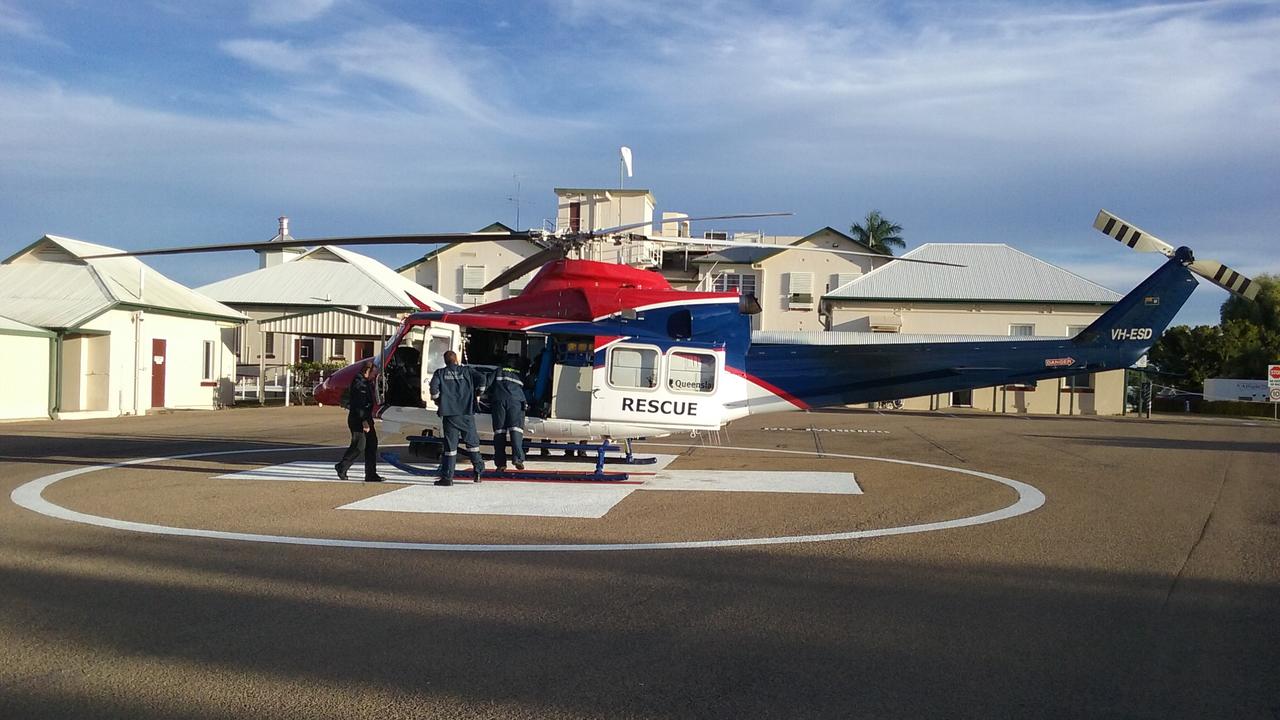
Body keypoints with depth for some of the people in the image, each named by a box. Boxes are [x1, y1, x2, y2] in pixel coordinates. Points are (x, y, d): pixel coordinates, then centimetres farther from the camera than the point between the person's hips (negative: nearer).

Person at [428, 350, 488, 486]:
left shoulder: (440, 373, 4)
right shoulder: (466, 371, 7)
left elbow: (434, 387, -11)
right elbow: (482, 378, -5)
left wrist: (438, 401, 3)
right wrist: (477, 393, 8)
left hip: (449, 413, -1)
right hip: (467, 412, 1)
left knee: (450, 444, 1)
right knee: (472, 441, 13)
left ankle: (447, 477, -2)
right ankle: (478, 471, 14)